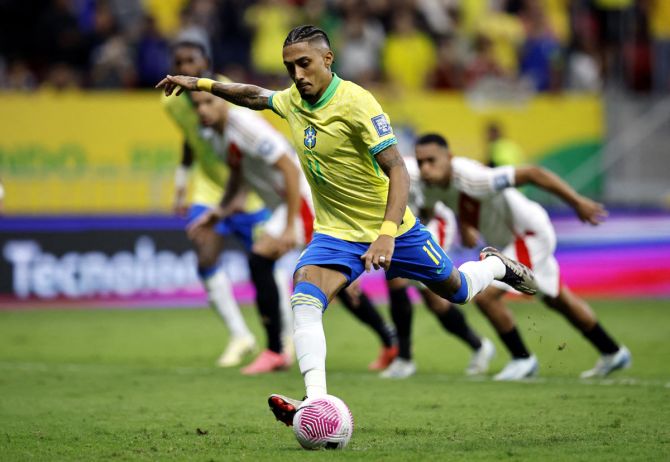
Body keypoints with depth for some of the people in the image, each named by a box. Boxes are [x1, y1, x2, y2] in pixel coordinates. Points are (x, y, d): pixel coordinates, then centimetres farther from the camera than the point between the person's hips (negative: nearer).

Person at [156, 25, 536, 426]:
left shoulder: (355, 103, -24)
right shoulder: (293, 99, -3)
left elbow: (398, 171, -27)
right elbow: (255, 96, 21)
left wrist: (387, 235, -39)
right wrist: (200, 83, 13)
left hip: (390, 227, -4)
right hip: (336, 233, 4)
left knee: (456, 290, 15)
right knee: (304, 299, -25)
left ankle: (495, 265, 50)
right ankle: (318, 402, -34)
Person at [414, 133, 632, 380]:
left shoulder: (473, 179, -36)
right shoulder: (431, 187, -12)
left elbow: (532, 173, -33)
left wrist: (578, 202, -28)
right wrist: (465, 227, -7)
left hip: (530, 235, -9)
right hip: (507, 239, 9)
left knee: (486, 296, -17)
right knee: (557, 300, 23)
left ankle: (522, 359, 4)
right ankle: (612, 353, 40)